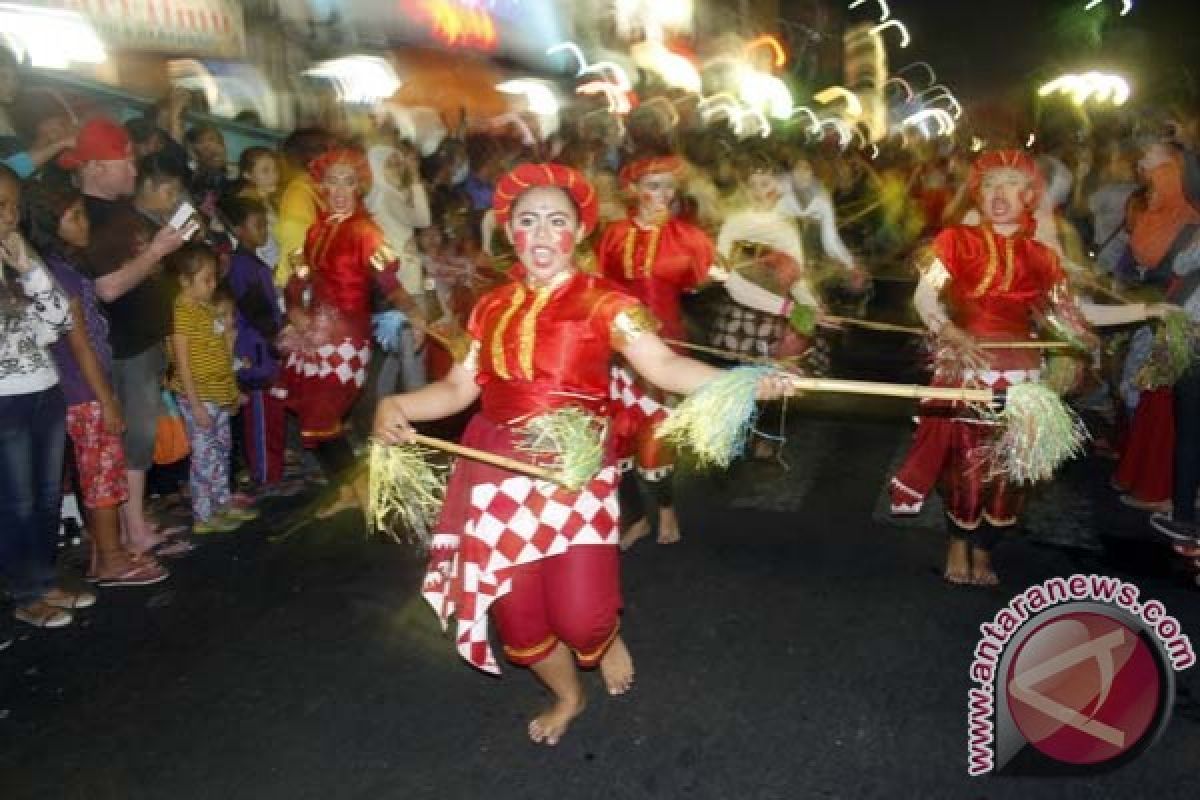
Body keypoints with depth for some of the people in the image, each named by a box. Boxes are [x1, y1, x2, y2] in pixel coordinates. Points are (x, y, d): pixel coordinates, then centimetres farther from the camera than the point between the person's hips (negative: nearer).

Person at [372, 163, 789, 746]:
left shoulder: (602, 302, -5)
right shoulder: (492, 307, 9)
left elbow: (663, 365, -16)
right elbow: (460, 388, 10)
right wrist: (394, 405, -7)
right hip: (498, 470, 4)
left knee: (581, 615, -11)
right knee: (517, 613, 11)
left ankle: (609, 640, 30)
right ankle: (567, 696, 43)